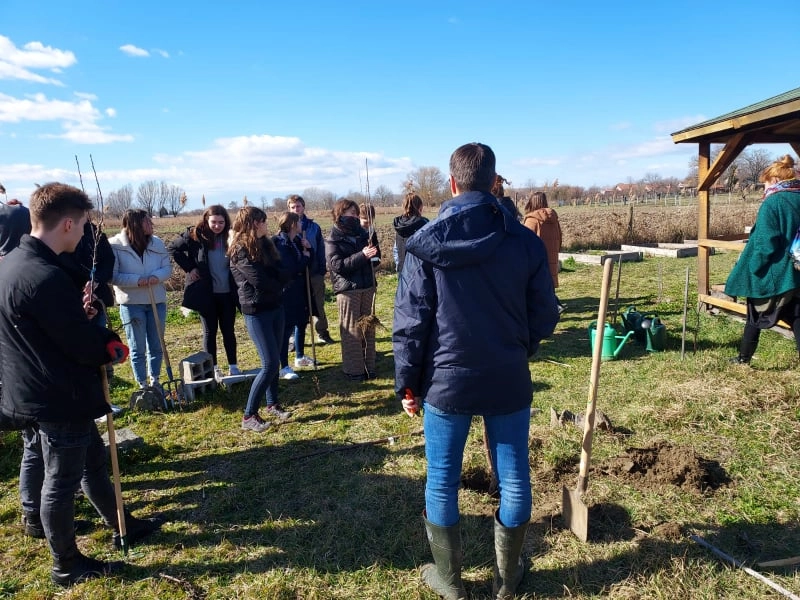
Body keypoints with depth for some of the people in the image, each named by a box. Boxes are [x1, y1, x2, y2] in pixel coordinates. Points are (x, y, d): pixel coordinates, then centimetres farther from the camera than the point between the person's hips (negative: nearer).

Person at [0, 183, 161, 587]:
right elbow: (85, 346, -23)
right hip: (59, 398, -10)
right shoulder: (45, 277, -28)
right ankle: (67, 566, 28)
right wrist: (114, 347, -3)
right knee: (61, 481, 8)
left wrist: (79, 314, -2)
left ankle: (123, 526, 40)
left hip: (40, 392, 10)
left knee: (92, 460, 22)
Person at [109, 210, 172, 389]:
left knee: (156, 345, 14)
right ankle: (143, 385, 20)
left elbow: (167, 267, 3)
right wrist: (136, 280, -25)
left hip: (157, 301, 4)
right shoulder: (116, 245, -11)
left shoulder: (157, 242, 2)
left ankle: (155, 381, 30)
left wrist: (157, 276, -18)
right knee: (138, 348, 8)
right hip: (131, 303, -4)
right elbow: (113, 275, -14)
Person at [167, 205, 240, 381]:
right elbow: (173, 248, 0)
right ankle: (213, 369, 18)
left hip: (227, 293, 2)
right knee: (210, 331, 8)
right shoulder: (196, 235, -6)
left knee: (228, 331, 10)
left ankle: (233, 366, 19)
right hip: (206, 293, -2)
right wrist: (189, 268, -7)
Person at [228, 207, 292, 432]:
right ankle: (249, 416, 0)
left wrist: (282, 276, -15)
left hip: (275, 307, 8)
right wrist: (279, 283, -1)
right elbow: (260, 281, -19)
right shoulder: (241, 250, -14)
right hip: (256, 311, -8)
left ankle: (272, 405, 27)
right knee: (270, 364, -10)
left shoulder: (264, 244, 12)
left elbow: (281, 272, 7)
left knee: (273, 361, 13)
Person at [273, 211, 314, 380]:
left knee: (301, 322, 18)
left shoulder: (297, 240, 9)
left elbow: (308, 261, 11)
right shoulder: (280, 244, -16)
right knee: (287, 328, -6)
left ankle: (300, 357, 34)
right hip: (287, 291, -9)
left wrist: (308, 248, -6)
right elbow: (292, 268, -24)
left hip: (300, 289, 9)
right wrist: (305, 256, -11)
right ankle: (284, 367, -1)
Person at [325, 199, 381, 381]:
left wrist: (373, 252, -10)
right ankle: (353, 369, 10)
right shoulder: (333, 240, -4)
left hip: (367, 287, 5)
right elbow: (337, 265, -16)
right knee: (351, 331, 1)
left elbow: (375, 258, 13)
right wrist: (362, 255, -24)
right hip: (348, 290, -5)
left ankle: (368, 365, 21)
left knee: (368, 327, 10)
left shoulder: (362, 234, 9)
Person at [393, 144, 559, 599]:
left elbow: (410, 322, -8)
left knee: (442, 482, 15)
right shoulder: (525, 241, -5)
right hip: (509, 382, 2)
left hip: (446, 382, -1)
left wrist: (408, 382, 4)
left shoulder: (425, 244, -9)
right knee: (513, 480, 17)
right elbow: (545, 317, 0)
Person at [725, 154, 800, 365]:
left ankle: (744, 358, 26)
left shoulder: (772, 203, -15)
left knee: (755, 316, 12)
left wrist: (753, 269, -10)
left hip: (773, 275, -5)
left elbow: (765, 244, -20)